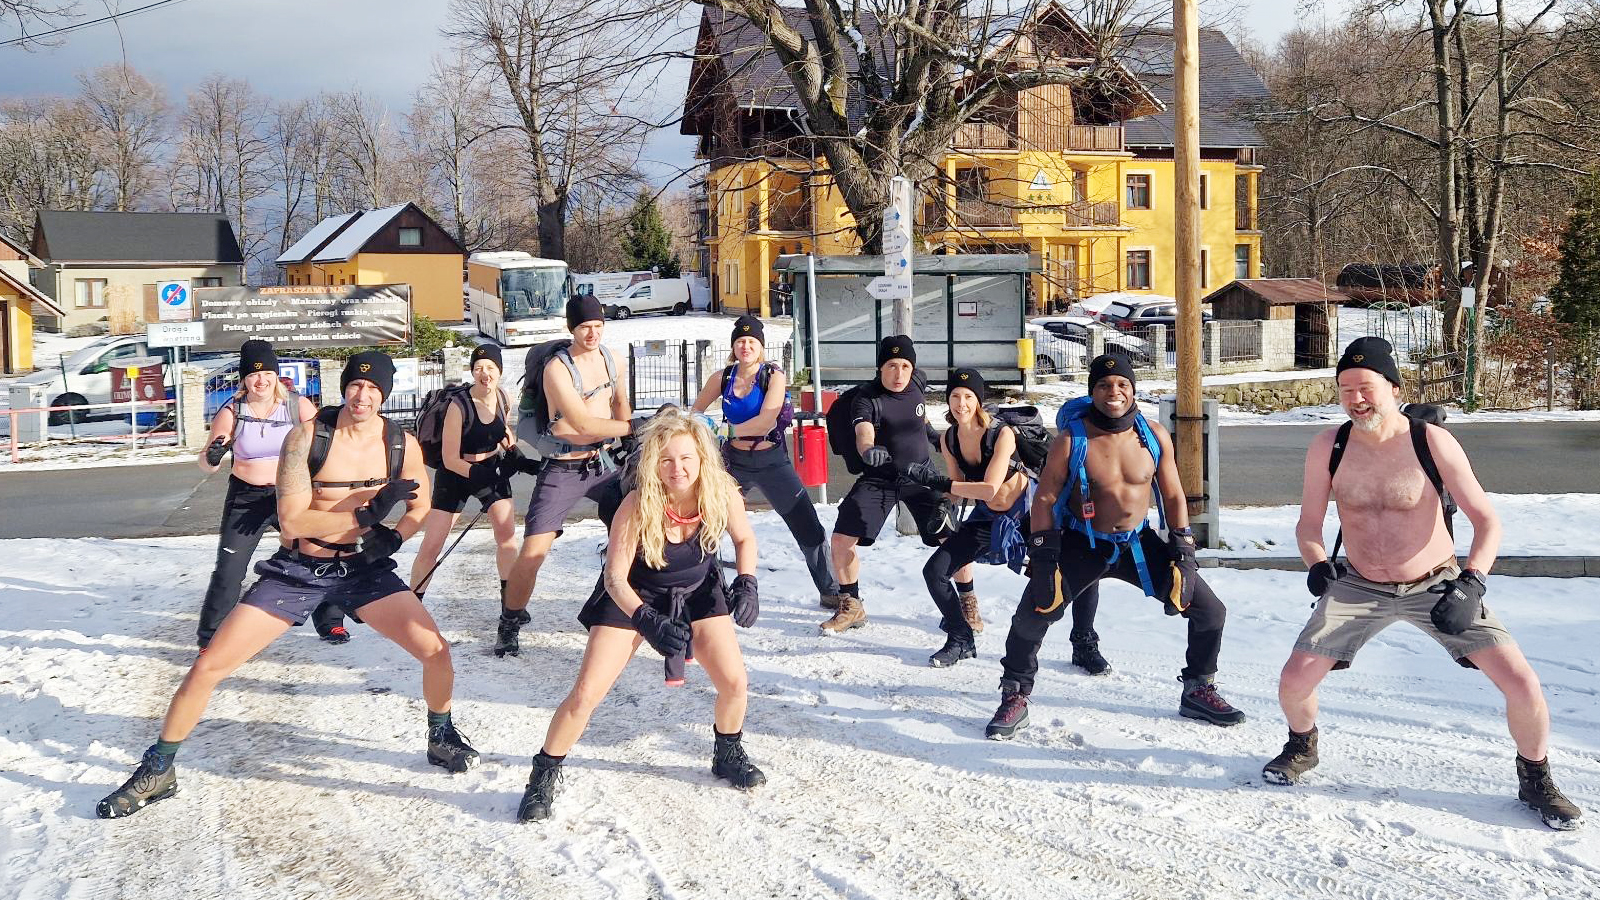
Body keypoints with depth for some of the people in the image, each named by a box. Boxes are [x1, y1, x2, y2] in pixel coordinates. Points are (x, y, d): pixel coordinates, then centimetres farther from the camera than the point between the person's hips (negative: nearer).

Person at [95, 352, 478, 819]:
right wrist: (365, 514, -27)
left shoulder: (402, 445, -9)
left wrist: (394, 536, -12)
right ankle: (158, 771, 13)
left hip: (362, 567, 2)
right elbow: (291, 521, -20)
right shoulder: (307, 436, -17)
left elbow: (420, 508, 9)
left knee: (435, 649, -13)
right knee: (209, 666, -7)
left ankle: (441, 737, 17)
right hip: (297, 570, -1)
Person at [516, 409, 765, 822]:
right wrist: (647, 620, -38)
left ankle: (728, 756, 22)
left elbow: (744, 538, -1)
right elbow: (616, 577, -23)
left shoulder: (721, 494, -23)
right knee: (585, 695, -10)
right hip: (632, 598, -3)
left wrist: (746, 583, -18)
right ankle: (542, 779, 11)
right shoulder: (637, 507, -31)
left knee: (734, 682, -8)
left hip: (697, 593, 3)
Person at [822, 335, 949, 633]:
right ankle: (852, 607, 12)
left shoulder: (916, 384, -5)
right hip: (879, 478, -2)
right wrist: (869, 449, -59)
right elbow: (863, 433, -39)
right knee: (841, 540, -10)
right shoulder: (867, 397, -18)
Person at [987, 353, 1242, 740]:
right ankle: (1014, 699, 5)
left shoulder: (1154, 436, -5)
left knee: (1210, 612, 0)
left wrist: (1183, 552, -4)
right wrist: (1043, 558, -17)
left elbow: (1173, 495, 4)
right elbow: (1045, 498, -9)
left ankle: (1198, 692, 22)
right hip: (1083, 546, -3)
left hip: (1139, 544, 3)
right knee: (1030, 617, -16)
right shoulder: (1070, 440, -14)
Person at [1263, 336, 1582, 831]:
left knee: (1523, 686, -13)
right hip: (1359, 587, 2)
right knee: (1293, 682, -9)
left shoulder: (1433, 442, -16)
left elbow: (1487, 519, -13)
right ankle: (1302, 748, 27)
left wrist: (1471, 584, -28)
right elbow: (1309, 524, 0)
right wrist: (1318, 563, -22)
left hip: (1437, 584, -1)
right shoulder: (1328, 447, -10)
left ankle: (1535, 779, 17)